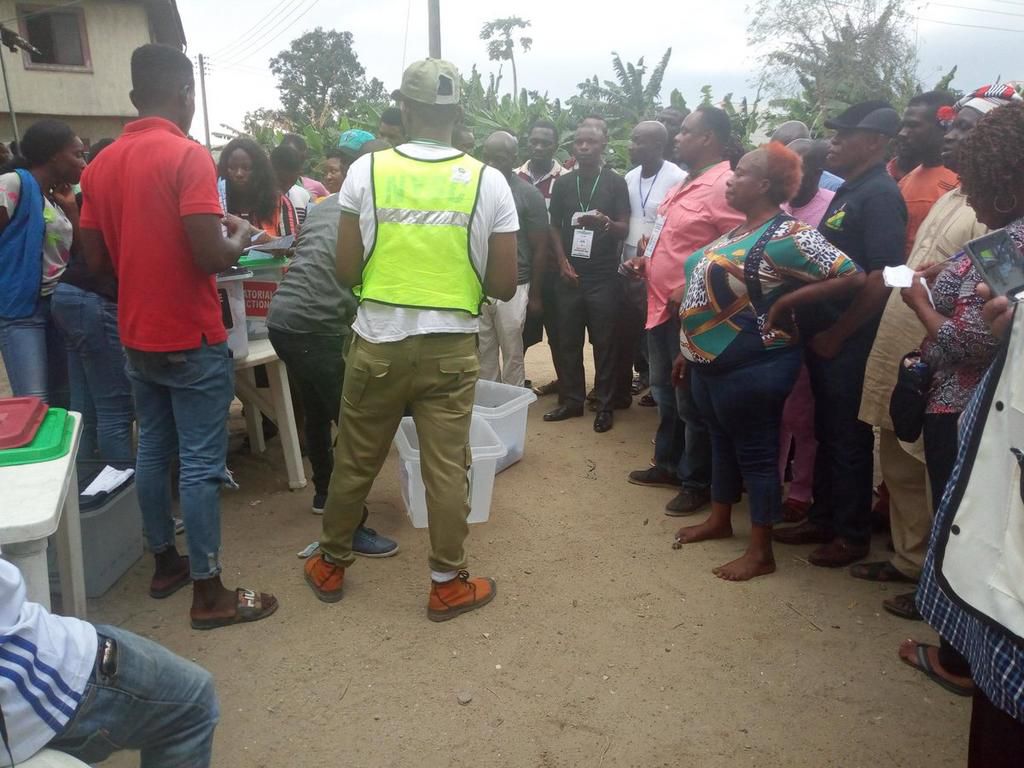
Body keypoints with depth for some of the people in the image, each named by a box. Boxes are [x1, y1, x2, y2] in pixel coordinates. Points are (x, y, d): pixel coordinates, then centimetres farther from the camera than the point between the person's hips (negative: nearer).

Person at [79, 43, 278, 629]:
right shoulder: (188, 156, -16)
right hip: (192, 339, -7)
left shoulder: (101, 164, 7)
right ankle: (210, 594, 9)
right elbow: (211, 258, -23)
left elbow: (97, 259, 10)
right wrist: (239, 237, -3)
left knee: (154, 451, 17)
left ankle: (166, 562, 31)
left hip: (137, 337, 7)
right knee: (201, 463, -1)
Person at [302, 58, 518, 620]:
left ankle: (330, 565, 34)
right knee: (447, 468, 9)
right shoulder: (488, 181, -5)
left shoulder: (366, 170, -5)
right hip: (451, 348, 0)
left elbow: (345, 272, -3)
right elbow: (504, 286, -3)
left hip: (378, 343, 1)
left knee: (354, 462, 16)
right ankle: (448, 584, 23)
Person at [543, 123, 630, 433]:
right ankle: (571, 400, 17)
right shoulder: (563, 183, 10)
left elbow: (624, 229, -2)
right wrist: (563, 263, -2)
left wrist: (606, 223, -25)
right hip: (569, 274, 3)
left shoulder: (616, 182, 1)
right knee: (568, 341, 6)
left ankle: (605, 405, 8)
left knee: (604, 343, 0)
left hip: (603, 276, -3)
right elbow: (554, 226, 12)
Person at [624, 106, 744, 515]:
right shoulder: (686, 184, 14)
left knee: (691, 403, 3)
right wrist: (647, 262, 11)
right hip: (662, 307, 10)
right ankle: (667, 465, 37)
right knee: (665, 393, 21)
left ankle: (697, 482, 19)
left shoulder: (724, 187, -17)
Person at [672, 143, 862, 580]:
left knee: (755, 451, 2)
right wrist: (690, 350, 17)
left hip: (752, 367, -9)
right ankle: (719, 521, 39)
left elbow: (852, 277, -23)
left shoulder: (788, 236, -19)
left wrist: (785, 302, -19)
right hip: (712, 362, 9)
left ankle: (761, 552, 17)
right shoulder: (739, 231, 10)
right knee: (722, 440, 20)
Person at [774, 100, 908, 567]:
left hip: (848, 342, -9)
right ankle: (823, 519, 31)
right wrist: (818, 330, 12)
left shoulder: (879, 194, -15)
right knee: (827, 433, 17)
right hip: (824, 335, 9)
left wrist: (836, 334, -17)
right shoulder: (849, 190, 13)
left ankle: (853, 535, 19)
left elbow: (883, 278, -23)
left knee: (848, 439, 4)